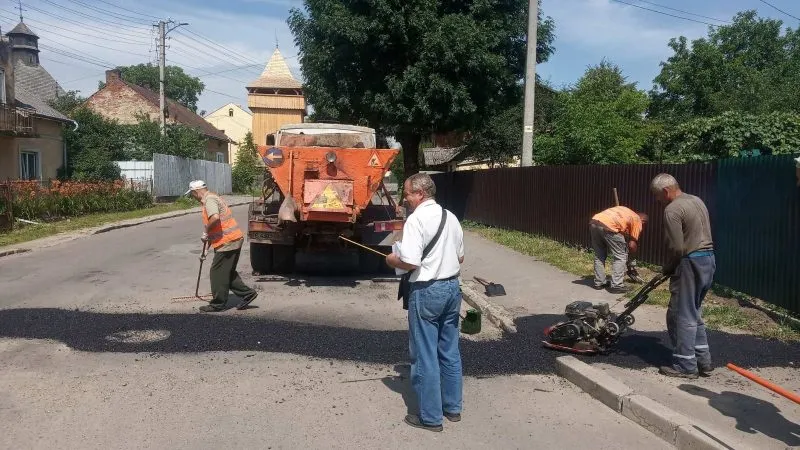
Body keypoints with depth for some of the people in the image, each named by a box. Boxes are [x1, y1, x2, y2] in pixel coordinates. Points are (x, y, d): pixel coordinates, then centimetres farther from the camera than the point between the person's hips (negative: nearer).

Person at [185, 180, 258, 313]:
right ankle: (247, 293, 17)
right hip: (234, 239, 10)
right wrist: (210, 237, 28)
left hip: (227, 242, -10)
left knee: (218, 272, 0)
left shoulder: (209, 199, -12)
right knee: (227, 272, 17)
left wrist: (206, 232, -15)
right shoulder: (213, 197, 20)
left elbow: (215, 218, -30)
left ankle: (218, 304, 8)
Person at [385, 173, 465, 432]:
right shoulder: (450, 217, 8)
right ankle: (452, 408, 28)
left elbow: (409, 262, -22)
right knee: (450, 352, 17)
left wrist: (392, 260, -4)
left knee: (425, 356, 3)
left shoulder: (416, 219, -15)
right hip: (452, 287, 8)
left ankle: (431, 417, 11)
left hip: (427, 291, -8)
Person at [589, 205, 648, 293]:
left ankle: (599, 283, 26)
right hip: (607, 226, -7)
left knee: (599, 256, 22)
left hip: (593, 221, 7)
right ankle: (617, 286, 6)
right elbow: (632, 245, 12)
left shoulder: (627, 213, 36)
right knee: (620, 257, 8)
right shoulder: (637, 221, 16)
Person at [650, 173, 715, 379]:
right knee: (693, 313, 18)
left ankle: (685, 366, 7)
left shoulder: (672, 210, -15)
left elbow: (676, 248, -19)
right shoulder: (697, 201, 14)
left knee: (681, 315, 0)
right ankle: (703, 361, 23)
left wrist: (667, 269, -2)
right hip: (708, 259, 10)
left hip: (691, 264, -10)